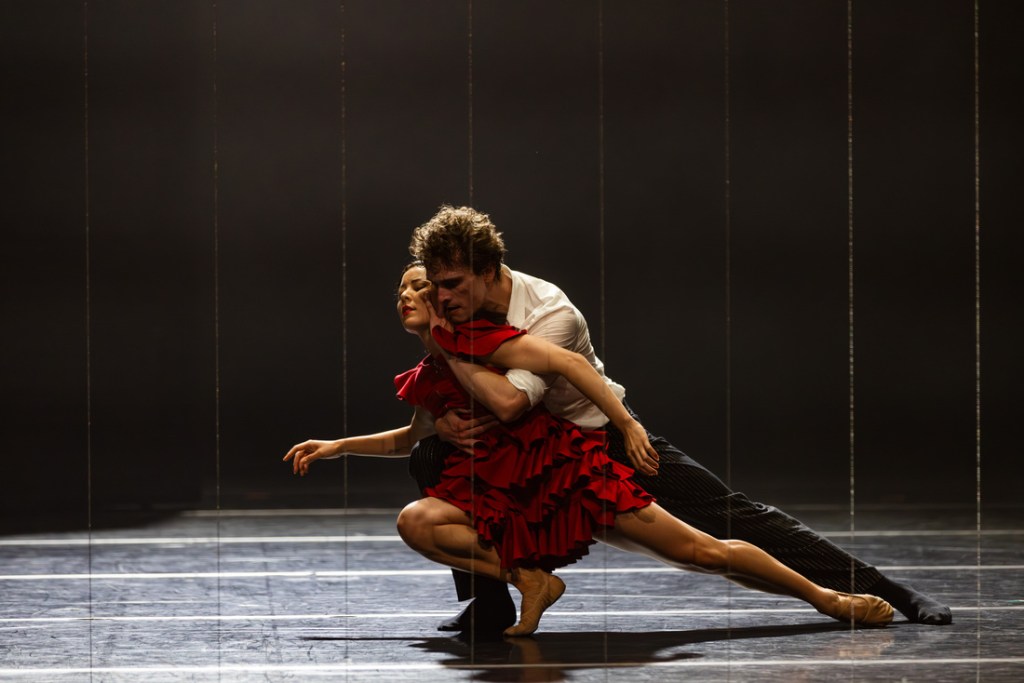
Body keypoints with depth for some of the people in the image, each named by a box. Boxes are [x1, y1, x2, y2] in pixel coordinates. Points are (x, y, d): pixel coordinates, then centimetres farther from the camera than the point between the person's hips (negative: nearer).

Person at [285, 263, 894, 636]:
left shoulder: (468, 338, -5)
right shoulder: (424, 382, 17)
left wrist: (628, 424, -19)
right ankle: (528, 580, -16)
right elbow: (411, 438, 40)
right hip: (511, 507, 6)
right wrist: (337, 446, 32)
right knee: (417, 520, -21)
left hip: (566, 470, -6)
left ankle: (823, 596, 2)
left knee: (701, 551, -10)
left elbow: (566, 361, -13)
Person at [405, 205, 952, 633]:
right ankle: (488, 602, -4)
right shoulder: (460, 314, -9)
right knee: (430, 458, -14)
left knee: (725, 515, -10)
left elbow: (508, 402, -42)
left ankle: (891, 591, -5)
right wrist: (444, 421, -22)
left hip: (604, 439, -6)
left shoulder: (550, 314, -30)